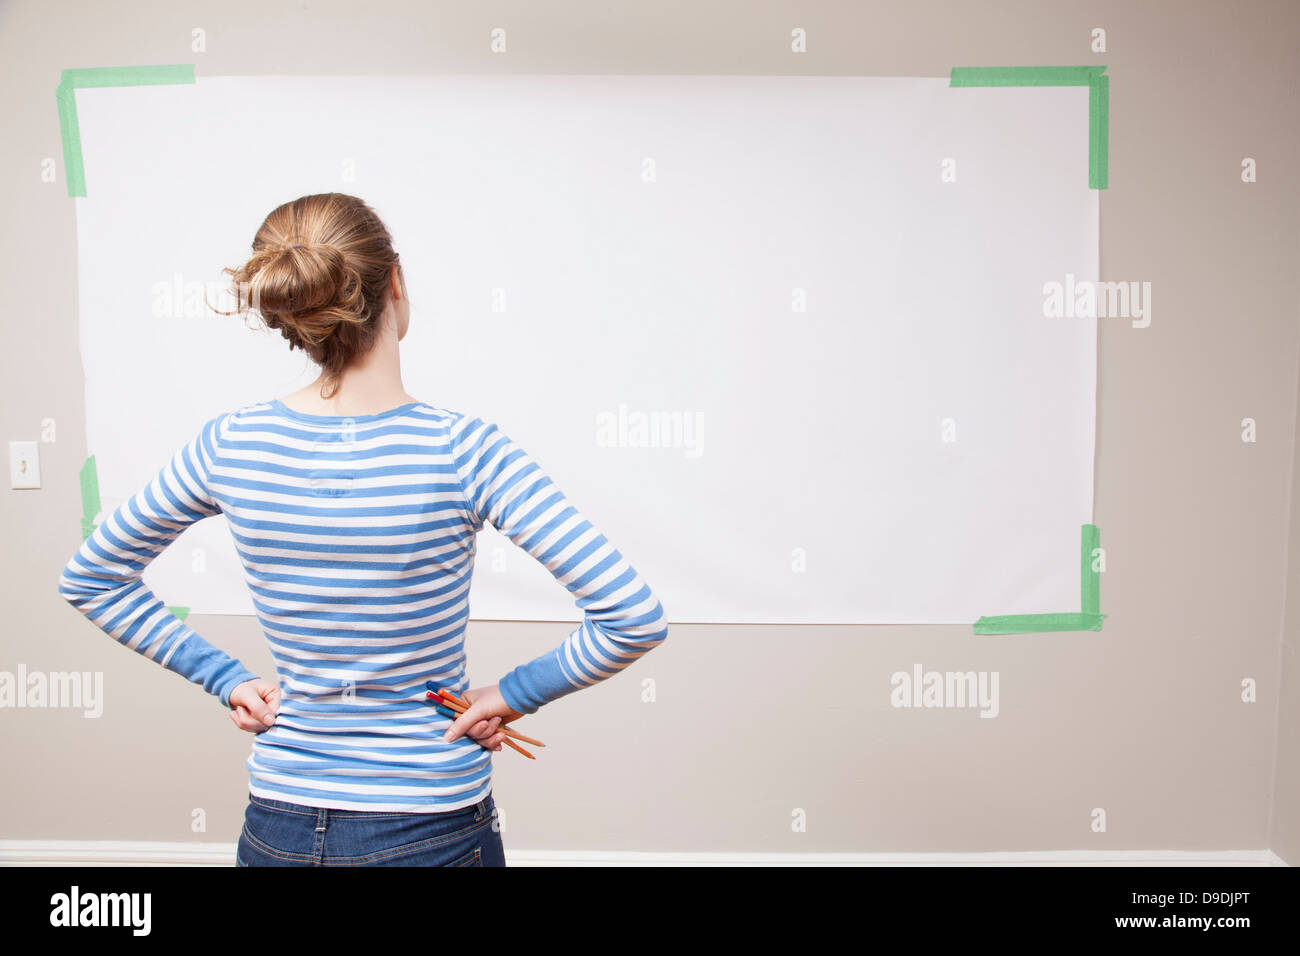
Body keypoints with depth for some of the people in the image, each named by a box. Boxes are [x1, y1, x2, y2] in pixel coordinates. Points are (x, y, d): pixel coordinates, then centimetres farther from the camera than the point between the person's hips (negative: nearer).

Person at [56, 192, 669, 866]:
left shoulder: (229, 446, -9)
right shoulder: (465, 451, -22)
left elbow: (88, 578, 7)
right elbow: (635, 619, -24)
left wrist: (225, 678, 5)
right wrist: (514, 693, -11)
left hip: (278, 827, 4)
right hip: (434, 829, -3)